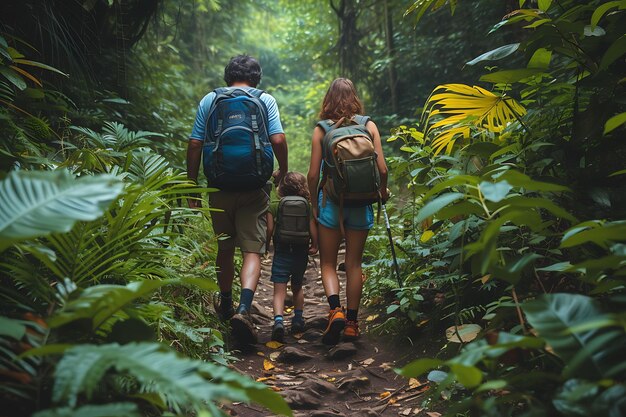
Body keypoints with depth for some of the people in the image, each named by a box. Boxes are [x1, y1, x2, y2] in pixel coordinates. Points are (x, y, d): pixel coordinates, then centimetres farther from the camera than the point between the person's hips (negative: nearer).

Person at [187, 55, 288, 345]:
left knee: (225, 247, 18)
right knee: (253, 249, 0)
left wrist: (192, 185, 8)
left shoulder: (209, 100, 7)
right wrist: (282, 172, 9)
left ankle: (225, 305, 35)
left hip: (220, 186, 2)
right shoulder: (265, 100, 3)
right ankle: (243, 309, -19)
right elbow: (278, 140, -8)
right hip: (254, 187, -2)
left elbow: (194, 145, 2)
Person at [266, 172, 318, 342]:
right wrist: (314, 246, 12)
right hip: (301, 254, 3)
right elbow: (313, 230, -3)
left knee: (279, 290, -4)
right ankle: (298, 319, 26)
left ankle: (278, 320, -25)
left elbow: (269, 229, -8)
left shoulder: (274, 206, -4)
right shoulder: (309, 206, 0)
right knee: (297, 287, 23)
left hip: (281, 253, -2)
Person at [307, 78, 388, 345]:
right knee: (354, 264, 12)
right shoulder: (369, 126, 1)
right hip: (360, 202, 2)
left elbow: (313, 174, -6)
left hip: (331, 201, -1)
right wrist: (383, 190, 17)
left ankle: (335, 310, -11)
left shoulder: (321, 129, -2)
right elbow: (382, 168, -2)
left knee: (328, 263, 11)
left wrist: (313, 203, 9)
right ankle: (352, 323, 16)